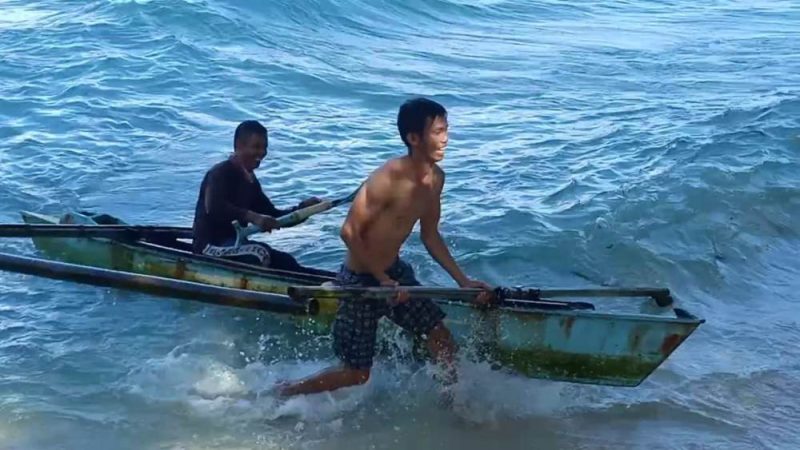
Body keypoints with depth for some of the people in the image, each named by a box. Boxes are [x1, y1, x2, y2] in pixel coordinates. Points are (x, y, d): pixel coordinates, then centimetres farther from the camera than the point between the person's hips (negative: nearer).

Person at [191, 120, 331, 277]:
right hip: (210, 245, -9)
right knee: (259, 252, -31)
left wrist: (302, 208, -1)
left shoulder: (250, 181, 14)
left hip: (233, 244, 9)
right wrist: (252, 216, -44)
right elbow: (213, 208, -34)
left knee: (285, 261, 2)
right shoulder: (220, 173, -14)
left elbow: (272, 216, 16)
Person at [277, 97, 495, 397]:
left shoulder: (436, 178, -2)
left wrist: (463, 281, 4)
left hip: (395, 271, 7)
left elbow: (430, 236, 9)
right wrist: (383, 281, -19)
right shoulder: (389, 178, -28)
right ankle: (281, 392, 24)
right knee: (356, 374, 4)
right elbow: (350, 232, -23)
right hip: (359, 281, -7)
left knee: (443, 340, 6)